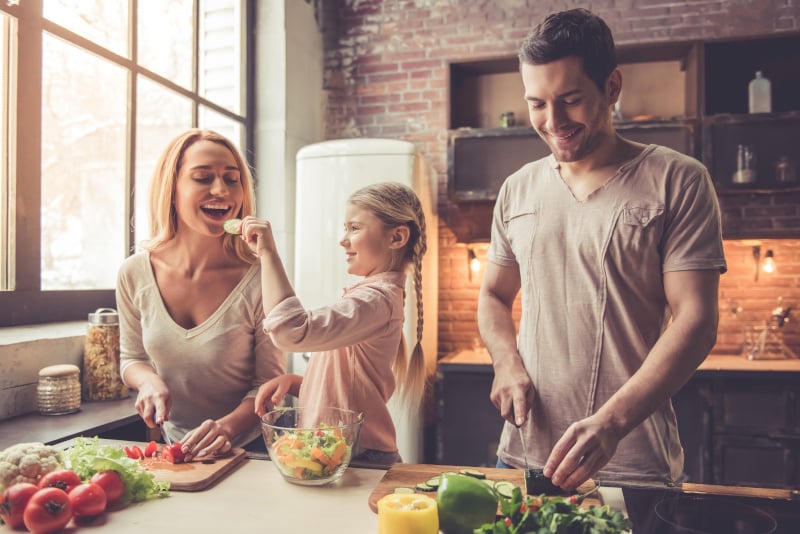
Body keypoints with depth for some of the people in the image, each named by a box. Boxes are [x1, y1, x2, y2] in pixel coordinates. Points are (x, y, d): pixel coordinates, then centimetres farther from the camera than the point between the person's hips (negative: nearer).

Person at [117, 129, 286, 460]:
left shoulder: (259, 279, -16)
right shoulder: (135, 274, -5)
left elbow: (269, 382, -7)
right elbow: (131, 358, 11)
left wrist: (228, 427, -23)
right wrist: (149, 380, -9)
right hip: (173, 445, 3)